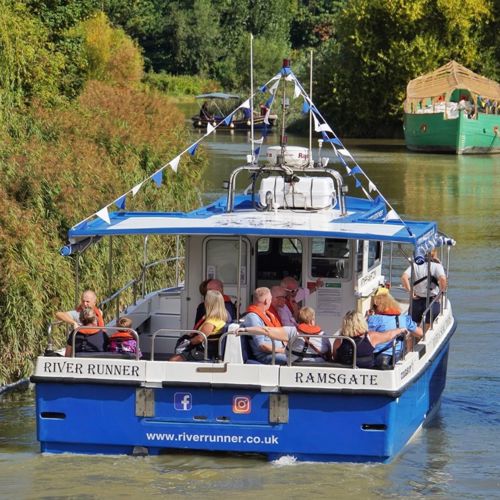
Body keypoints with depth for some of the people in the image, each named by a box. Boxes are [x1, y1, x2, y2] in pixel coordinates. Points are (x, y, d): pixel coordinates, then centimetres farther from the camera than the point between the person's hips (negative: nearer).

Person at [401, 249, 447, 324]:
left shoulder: (415, 265, 1)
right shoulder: (437, 265, -6)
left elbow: (404, 277, -14)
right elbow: (442, 278, -24)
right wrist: (441, 291, -7)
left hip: (416, 301, 2)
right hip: (432, 301, -2)